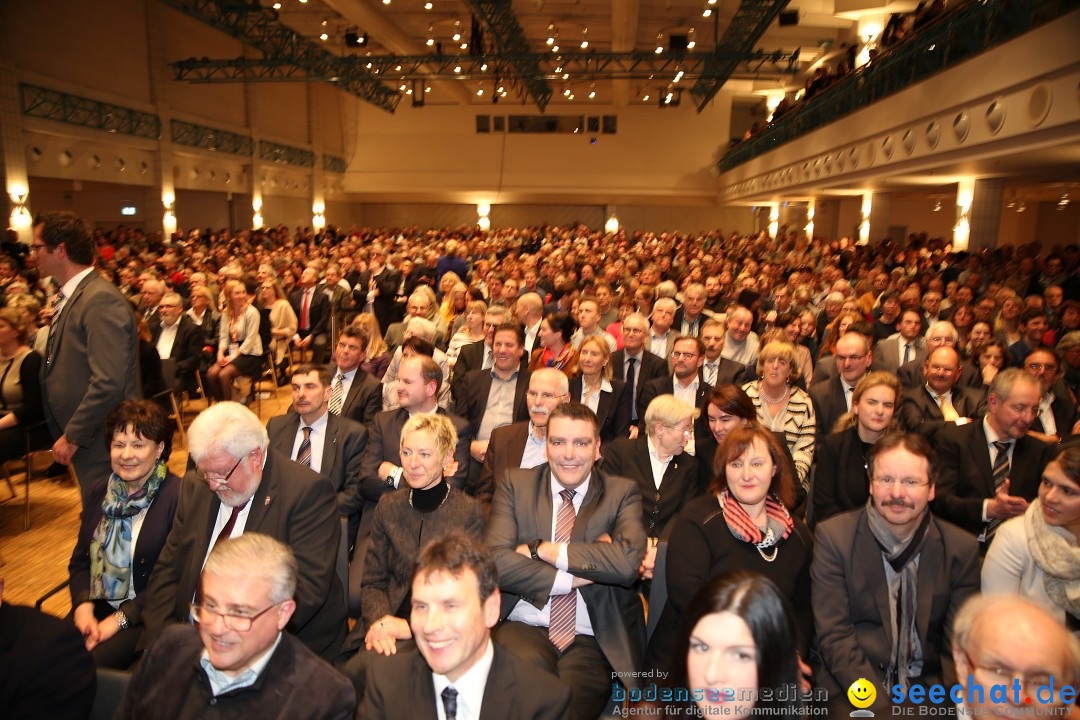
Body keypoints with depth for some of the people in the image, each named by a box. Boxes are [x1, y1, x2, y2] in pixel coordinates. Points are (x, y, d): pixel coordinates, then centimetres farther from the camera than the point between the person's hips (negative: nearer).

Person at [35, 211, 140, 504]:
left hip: (102, 443, -9)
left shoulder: (101, 299, -19)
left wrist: (74, 436, -17)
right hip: (85, 439, 9)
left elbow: (109, 381, -25)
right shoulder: (70, 297, 12)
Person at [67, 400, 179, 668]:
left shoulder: (179, 497, -14)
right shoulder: (101, 491, 8)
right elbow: (80, 559, 12)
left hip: (146, 618, -5)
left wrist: (120, 619, -14)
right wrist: (83, 606, -6)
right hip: (95, 608, 6)